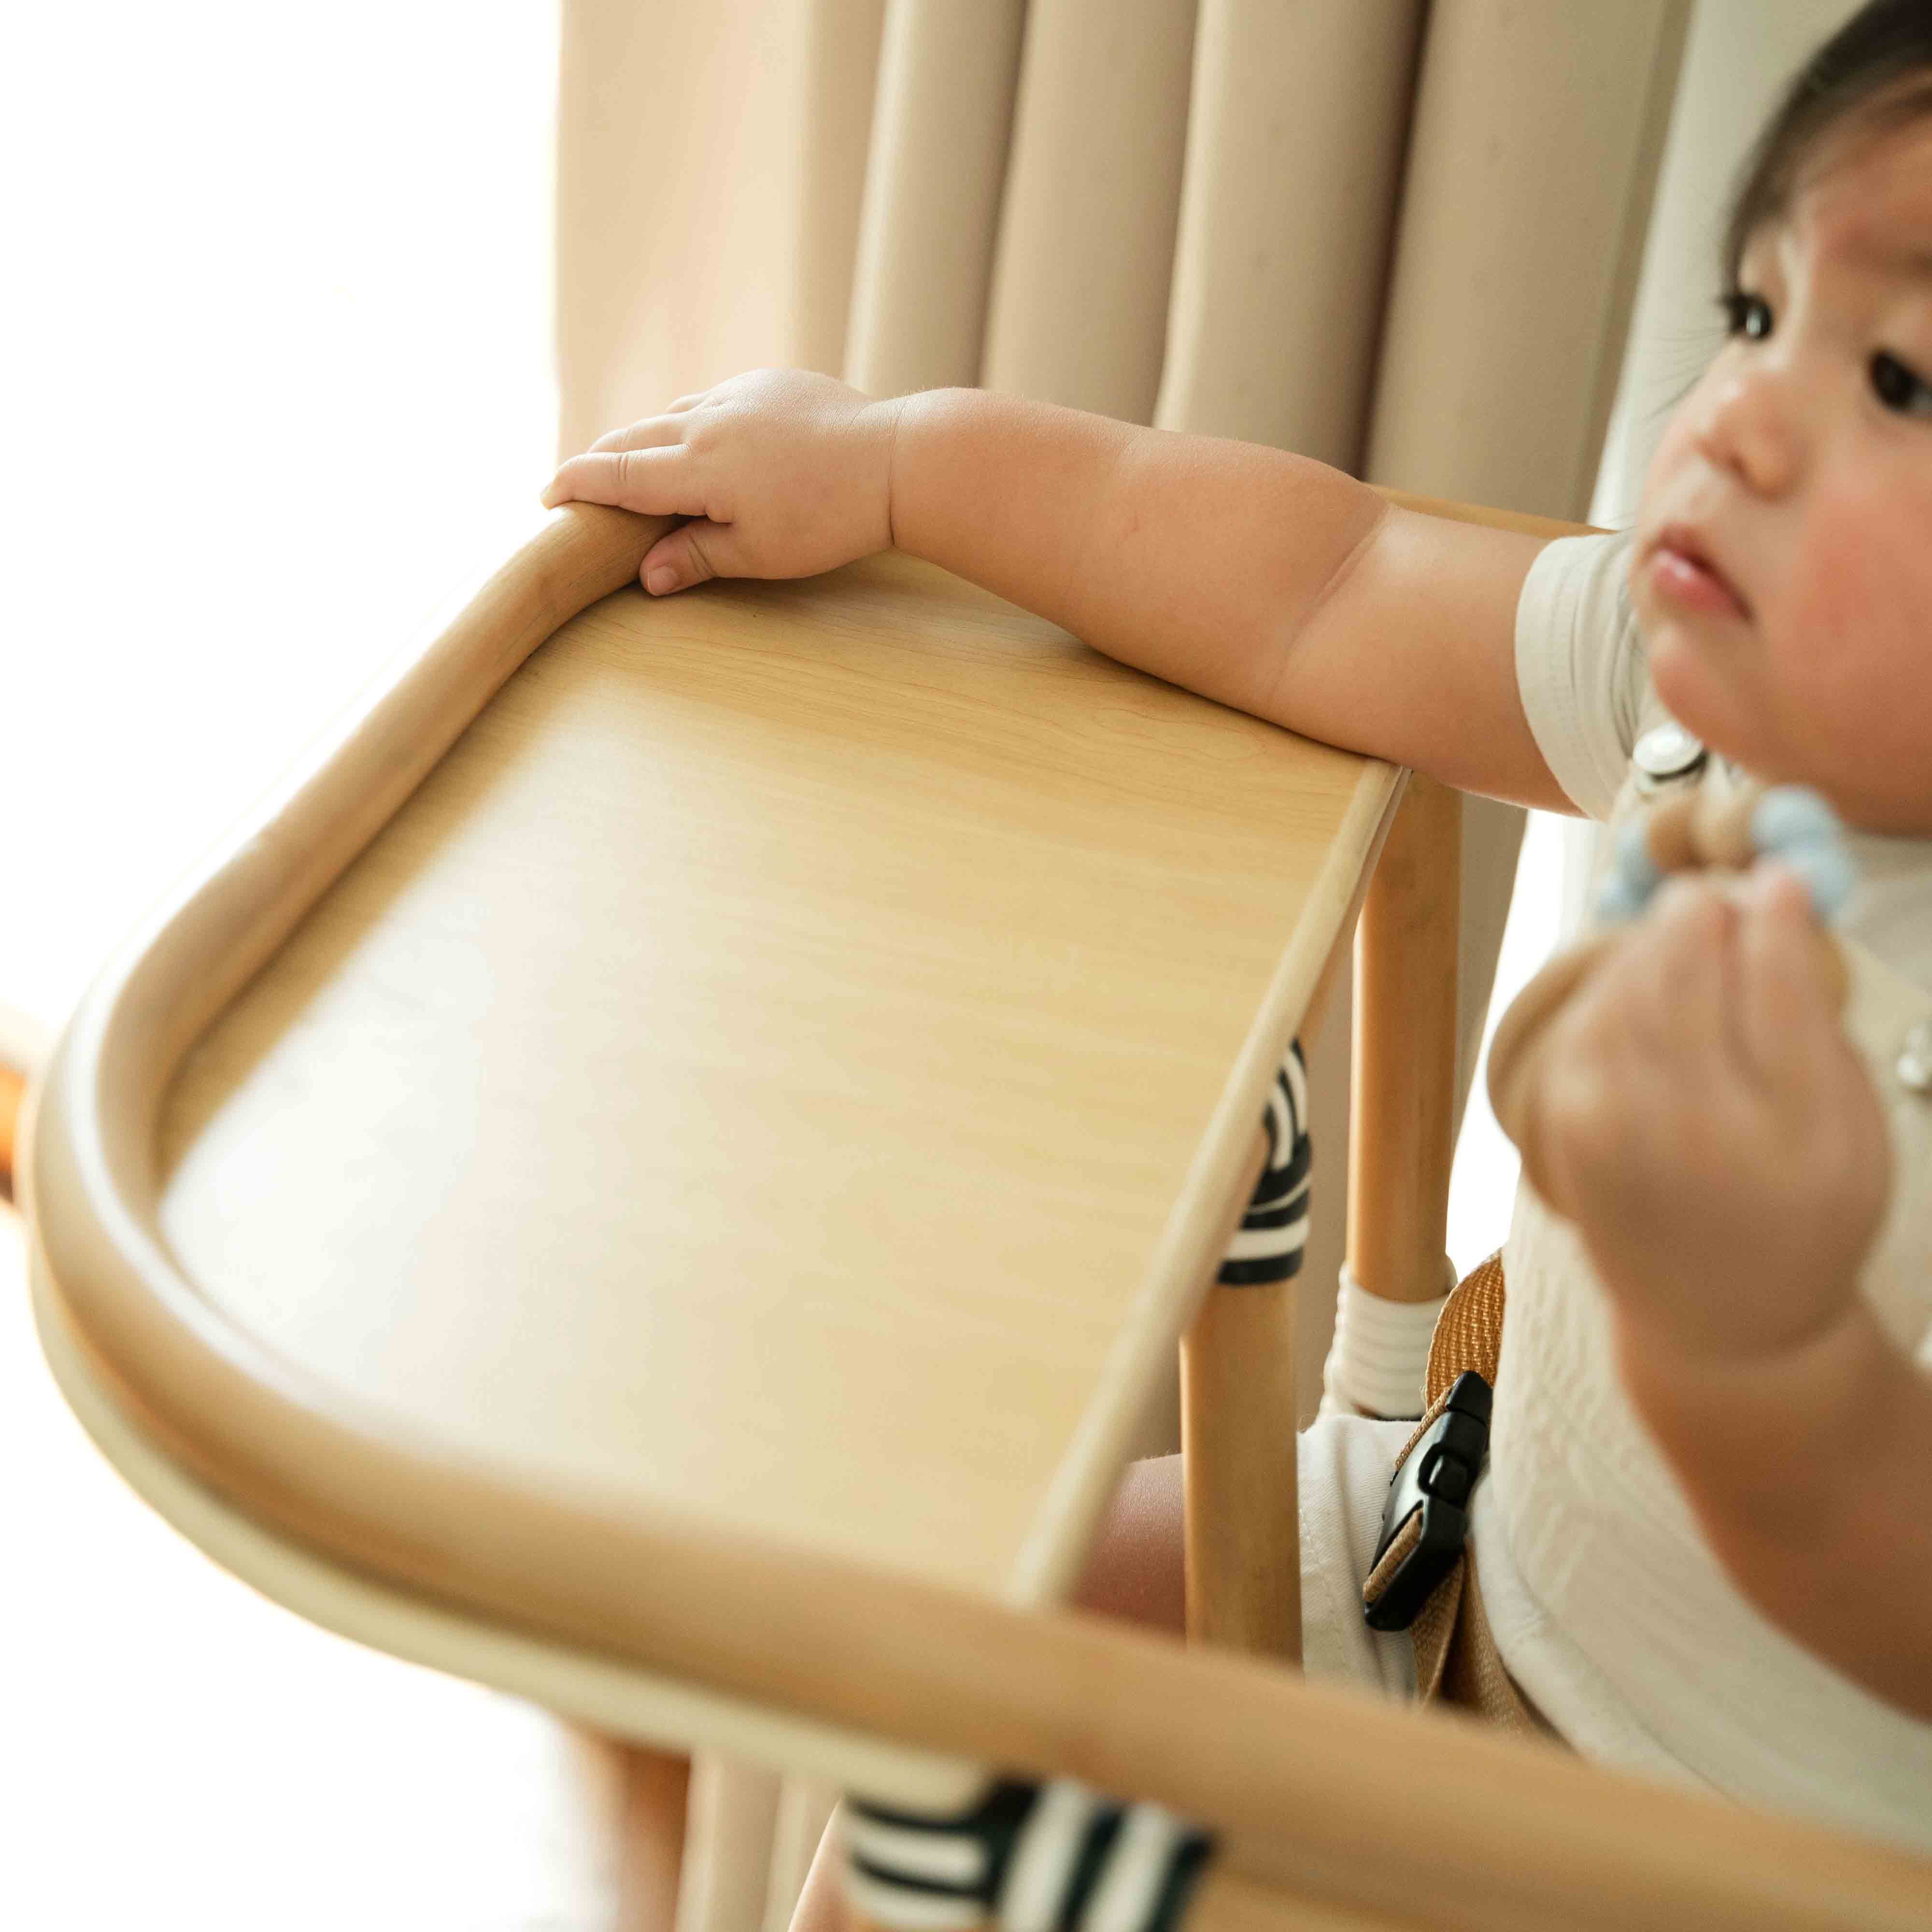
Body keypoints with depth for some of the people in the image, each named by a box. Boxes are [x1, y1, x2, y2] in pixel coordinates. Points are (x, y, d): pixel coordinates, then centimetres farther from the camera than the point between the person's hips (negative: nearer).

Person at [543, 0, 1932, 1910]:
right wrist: (898, 453, 4)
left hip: (1750, 1842, -7)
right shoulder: (1728, 677, -13)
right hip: (1496, 1559, 7)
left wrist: (1760, 1345, -56)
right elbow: (1324, 598, -1)